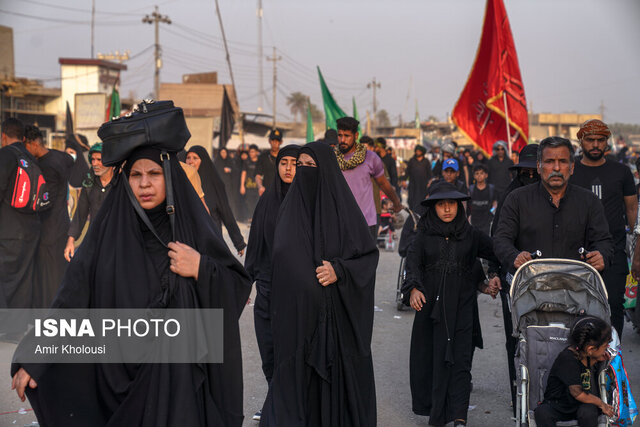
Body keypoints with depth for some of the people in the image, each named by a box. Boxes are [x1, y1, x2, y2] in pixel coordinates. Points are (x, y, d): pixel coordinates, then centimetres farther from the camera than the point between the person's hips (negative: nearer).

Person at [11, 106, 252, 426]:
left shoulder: (192, 226, -1)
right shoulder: (108, 230, -2)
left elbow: (240, 287, -1)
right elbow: (71, 297, -4)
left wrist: (202, 270, -17)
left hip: (180, 373, 0)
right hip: (119, 373, 0)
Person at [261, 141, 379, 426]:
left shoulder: (343, 207, -3)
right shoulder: (290, 207, 6)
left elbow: (370, 255, -1)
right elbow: (279, 259, 10)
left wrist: (339, 270, -18)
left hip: (336, 314, -2)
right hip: (298, 312, 2)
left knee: (337, 376, 3)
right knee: (296, 378, 3)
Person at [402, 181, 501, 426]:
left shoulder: (471, 236, 7)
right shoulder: (424, 236, 5)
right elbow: (412, 263, -9)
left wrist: (497, 278, -5)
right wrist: (413, 289, -26)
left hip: (461, 305, -1)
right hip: (430, 303, 1)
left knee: (459, 359, -8)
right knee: (428, 357, 5)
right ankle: (431, 407, 23)